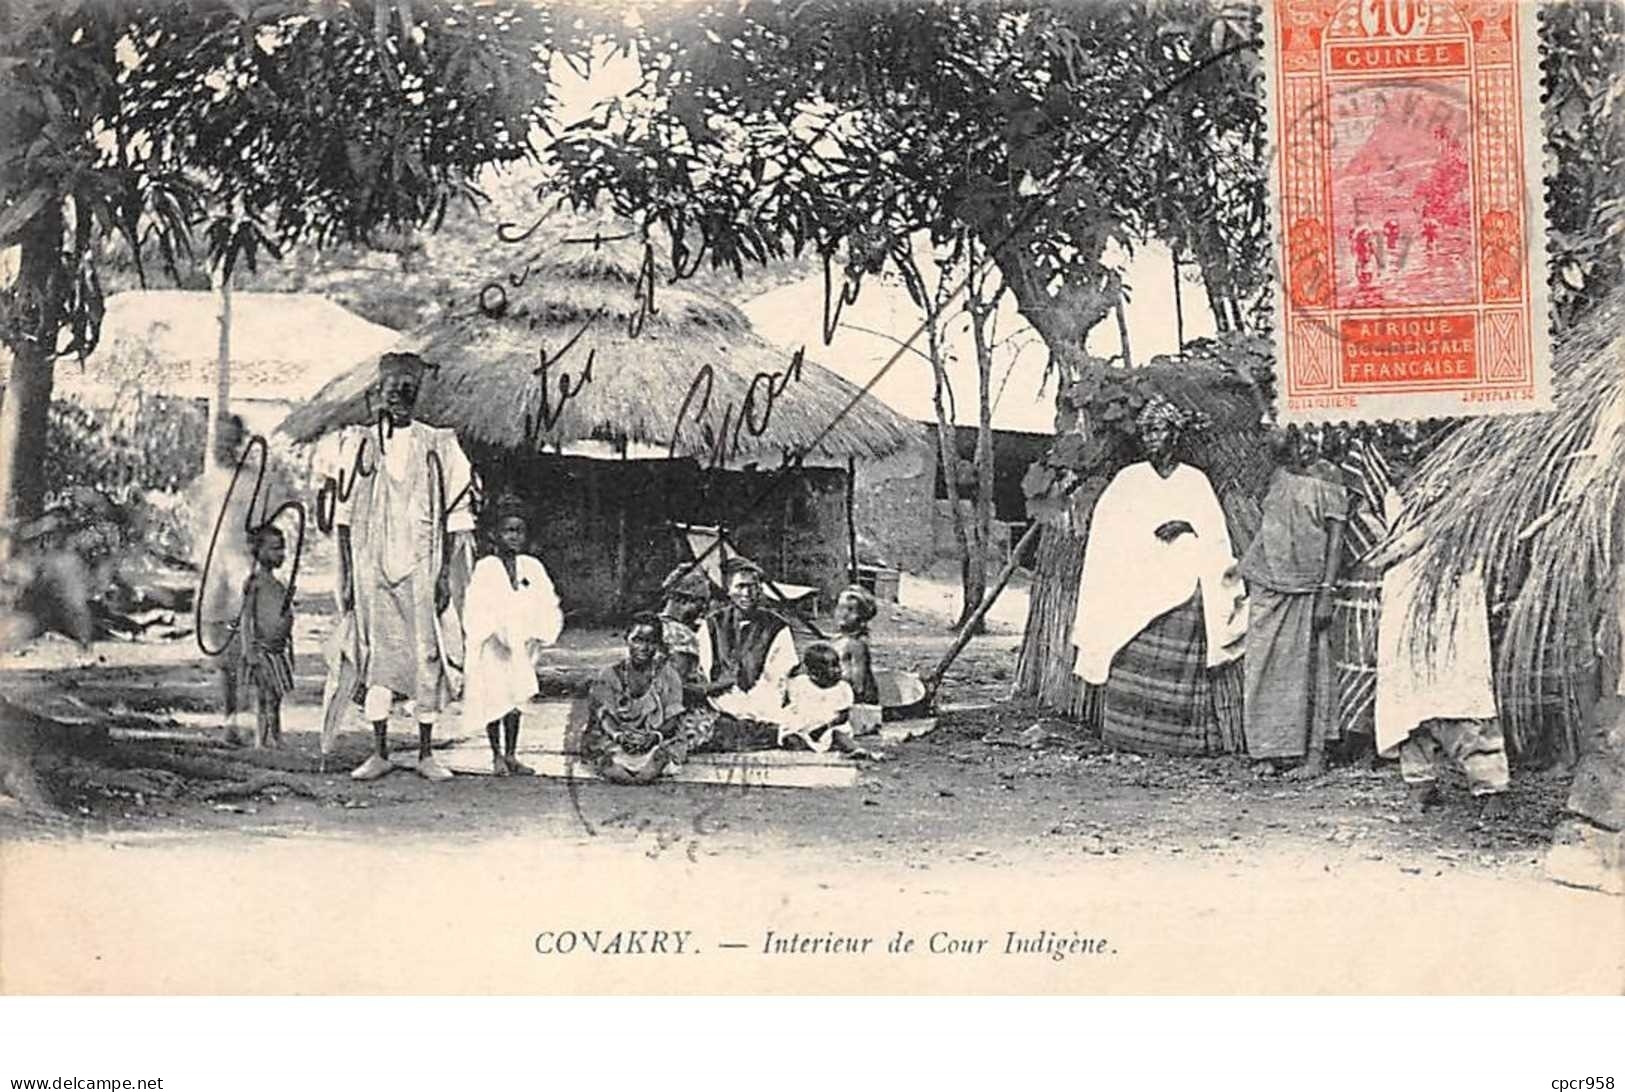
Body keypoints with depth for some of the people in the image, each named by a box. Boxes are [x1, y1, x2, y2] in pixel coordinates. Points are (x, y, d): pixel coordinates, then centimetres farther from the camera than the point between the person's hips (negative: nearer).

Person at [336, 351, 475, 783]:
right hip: (372, 565, 1)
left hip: (420, 566, -1)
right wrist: (344, 574, 3)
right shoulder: (360, 443, 6)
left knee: (426, 657, 0)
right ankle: (379, 752, 9)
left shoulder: (438, 445, 3)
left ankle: (426, 753, 8)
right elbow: (344, 514, 8)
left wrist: (445, 573, -3)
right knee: (376, 656, 2)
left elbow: (454, 515, 3)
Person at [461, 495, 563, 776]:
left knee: (516, 699, 8)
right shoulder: (485, 568, -8)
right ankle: (497, 756, 9)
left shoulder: (532, 567, 5)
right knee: (494, 699, -1)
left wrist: (541, 633, -7)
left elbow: (547, 604, 7)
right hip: (492, 646, -4)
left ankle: (511, 755, 17)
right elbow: (477, 609, -15)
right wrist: (496, 632, -24)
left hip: (521, 646, 4)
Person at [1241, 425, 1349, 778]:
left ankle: (1315, 753, 4)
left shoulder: (1326, 480, -6)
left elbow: (1335, 538, -9)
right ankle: (1273, 749, 14)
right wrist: (1247, 571, 15)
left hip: (1306, 589, -6)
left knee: (1308, 668, -1)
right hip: (1270, 584, 6)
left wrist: (1326, 593, -14)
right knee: (1267, 667, 5)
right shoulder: (1281, 477, 11)